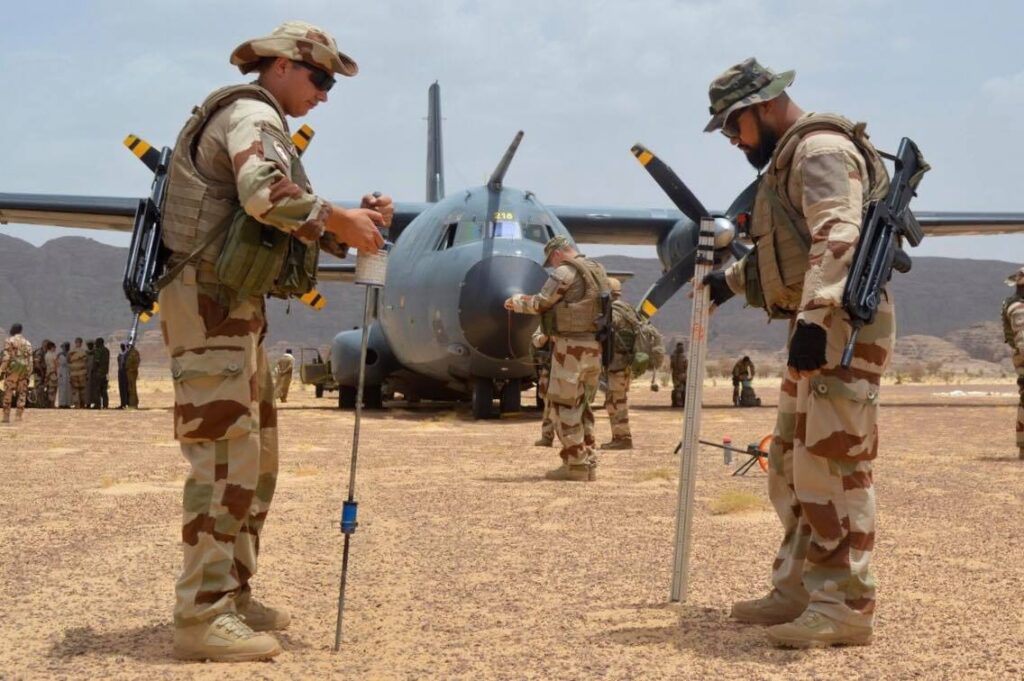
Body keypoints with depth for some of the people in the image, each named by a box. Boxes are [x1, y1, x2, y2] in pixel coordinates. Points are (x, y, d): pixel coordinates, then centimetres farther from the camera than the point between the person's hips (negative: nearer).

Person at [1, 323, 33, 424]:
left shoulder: (9, 340, -1)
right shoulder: (27, 342, 15)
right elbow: (30, 359, 9)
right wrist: (29, 373, 10)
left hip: (13, 368, -4)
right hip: (24, 369, 4)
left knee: (8, 392, -2)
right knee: (22, 392, 7)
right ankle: (19, 415, 0)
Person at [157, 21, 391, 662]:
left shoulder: (260, 123, 25)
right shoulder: (252, 114, -8)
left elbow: (290, 227, 20)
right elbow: (266, 194, -29)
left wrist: (353, 221, 5)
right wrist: (338, 219, -17)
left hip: (237, 310, 11)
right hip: (211, 304, -11)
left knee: (256, 458, 14)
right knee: (225, 457, -13)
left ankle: (232, 597, 20)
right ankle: (202, 617, -13)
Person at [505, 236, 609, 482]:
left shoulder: (566, 272, -11)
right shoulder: (597, 270, 16)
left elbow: (540, 304, -7)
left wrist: (517, 302, 12)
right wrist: (530, 301, 26)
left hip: (572, 345, -9)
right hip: (595, 346, 9)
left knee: (564, 405, -3)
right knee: (581, 406, 15)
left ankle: (575, 464, -4)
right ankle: (588, 463, 14)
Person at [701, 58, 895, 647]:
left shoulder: (821, 148, -9)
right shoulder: (788, 159, 24)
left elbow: (838, 237, -25)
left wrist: (813, 316, -35)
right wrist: (731, 280, 38)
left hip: (843, 325, -11)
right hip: (817, 327, 11)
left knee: (832, 465, -13)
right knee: (792, 465, 12)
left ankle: (846, 607, -12)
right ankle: (797, 590, 18)